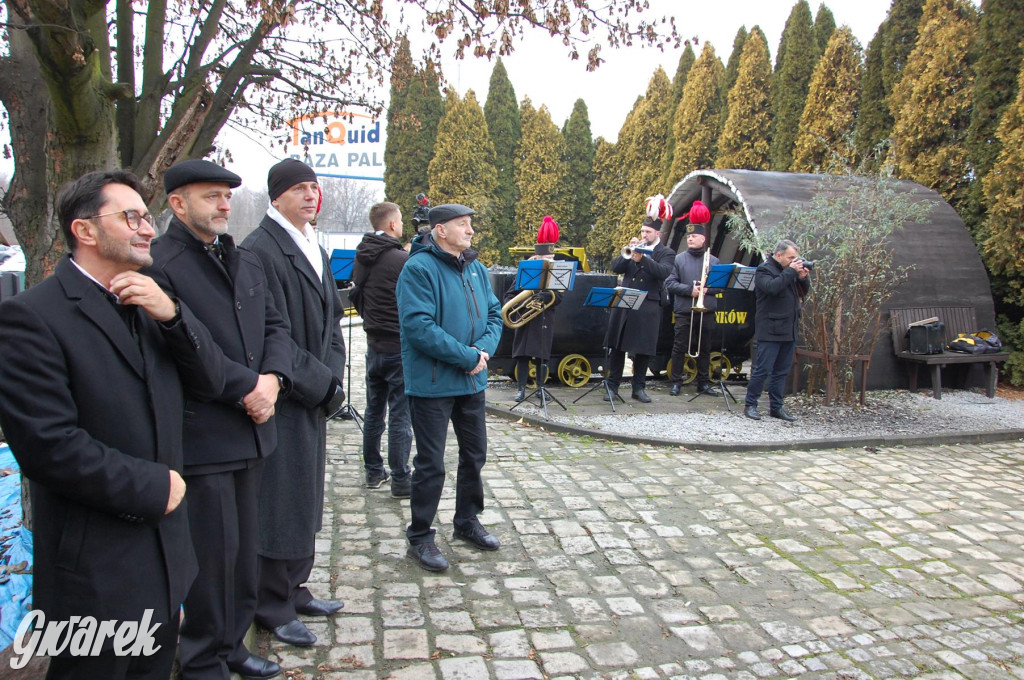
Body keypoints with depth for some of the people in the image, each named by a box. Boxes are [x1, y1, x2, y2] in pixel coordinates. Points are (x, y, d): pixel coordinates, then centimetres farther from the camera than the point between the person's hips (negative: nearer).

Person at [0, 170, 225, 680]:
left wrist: (171, 313, -14)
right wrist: (153, 486, -14)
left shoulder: (149, 302, 8)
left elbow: (210, 383, 2)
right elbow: (48, 444, -22)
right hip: (96, 569, -7)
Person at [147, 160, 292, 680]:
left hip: (252, 431, 8)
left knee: (242, 546, 16)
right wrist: (247, 386, -16)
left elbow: (275, 326, 14)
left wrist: (273, 378, -5)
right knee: (213, 552, 2)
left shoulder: (246, 262, 16)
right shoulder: (159, 263, -10)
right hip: (201, 437, -7)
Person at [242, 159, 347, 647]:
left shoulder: (314, 251, 14)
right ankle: (274, 607, 18)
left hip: (314, 399, 9)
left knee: (305, 497, 17)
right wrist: (321, 384, -15)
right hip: (281, 402, -9)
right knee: (280, 502, 2)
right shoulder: (259, 251, -14)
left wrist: (331, 377, 1)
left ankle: (293, 589, 33)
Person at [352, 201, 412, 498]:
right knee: (400, 416, -1)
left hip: (374, 345, 7)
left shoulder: (361, 258, 5)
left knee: (373, 411, 16)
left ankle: (373, 471, 26)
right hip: (400, 347, -7)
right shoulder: (403, 260, -17)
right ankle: (400, 481, 5)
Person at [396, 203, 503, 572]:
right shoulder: (419, 269, -14)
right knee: (431, 464, 1)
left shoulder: (476, 268, 10)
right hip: (432, 383, -7)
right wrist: (467, 356, -21)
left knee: (475, 454, 18)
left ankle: (467, 520, 37)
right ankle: (420, 537, 17)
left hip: (472, 380, 8)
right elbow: (418, 326, -23)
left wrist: (484, 349, -10)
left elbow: (494, 314, 11)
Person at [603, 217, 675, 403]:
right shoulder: (636, 248, 14)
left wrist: (642, 259, -27)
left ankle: (639, 388, 16)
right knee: (616, 346, 4)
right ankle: (612, 385, 12)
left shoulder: (666, 253, 5)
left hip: (647, 307, -3)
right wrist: (628, 254, -12)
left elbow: (664, 272, -15)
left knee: (643, 349, 3)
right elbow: (615, 267, 5)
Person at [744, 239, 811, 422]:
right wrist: (791, 271, -17)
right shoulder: (764, 269, -6)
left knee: (782, 371, 11)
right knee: (762, 369, -6)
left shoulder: (788, 270, 17)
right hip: (770, 330, -8)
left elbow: (803, 292, 18)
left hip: (789, 330, 8)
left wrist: (803, 277, 0)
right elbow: (772, 287, -25)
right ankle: (750, 405, 3)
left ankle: (776, 407, 18)